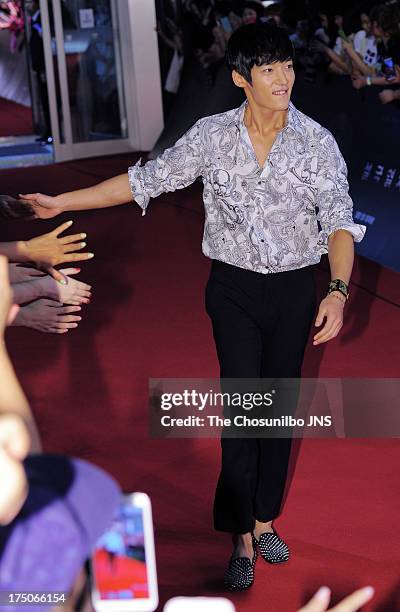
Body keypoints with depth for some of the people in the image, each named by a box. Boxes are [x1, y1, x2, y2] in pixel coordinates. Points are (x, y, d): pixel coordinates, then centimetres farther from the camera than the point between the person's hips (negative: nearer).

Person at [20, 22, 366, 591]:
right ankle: (243, 535, 8)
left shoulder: (318, 143, -9)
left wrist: (339, 290, -29)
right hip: (234, 288, -1)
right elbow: (147, 180, 0)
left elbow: (339, 221, -13)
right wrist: (63, 201, -2)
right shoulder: (211, 135, -7)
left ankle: (265, 517, 28)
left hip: (293, 291, 1)